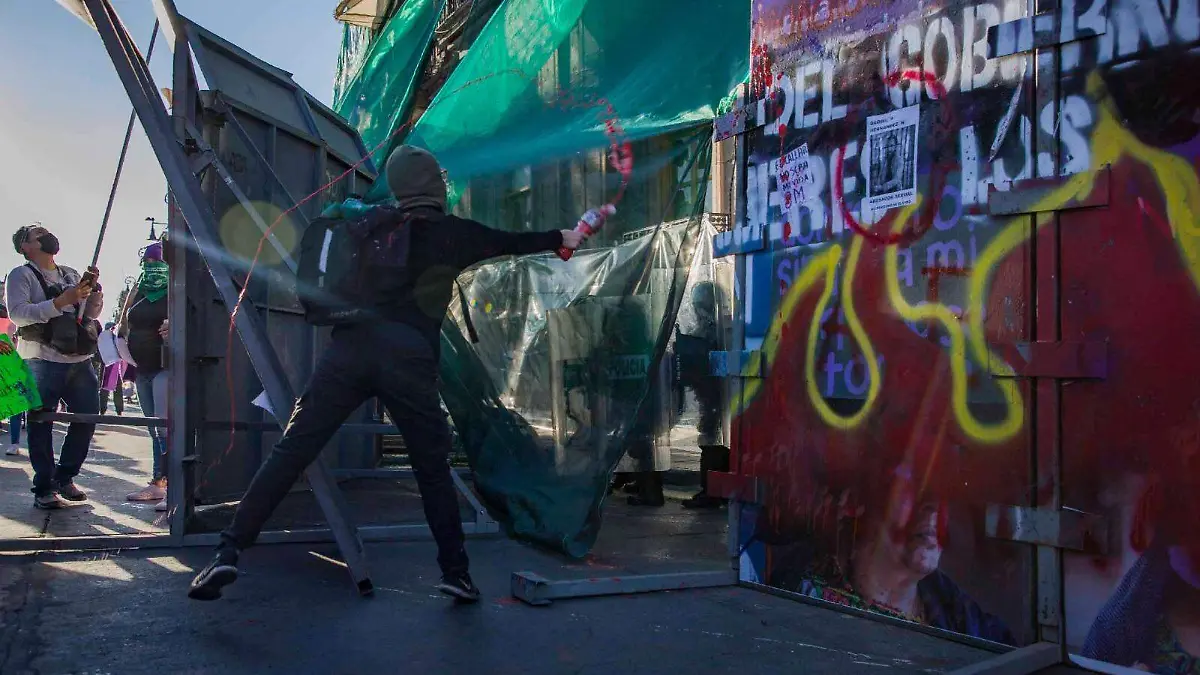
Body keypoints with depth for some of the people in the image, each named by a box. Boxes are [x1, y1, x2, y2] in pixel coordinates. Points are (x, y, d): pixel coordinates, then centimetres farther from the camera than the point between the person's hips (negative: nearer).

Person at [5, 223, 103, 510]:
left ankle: (64, 478, 23)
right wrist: (60, 302, -22)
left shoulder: (72, 275, 18)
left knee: (87, 417, 7)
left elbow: (92, 313, 16)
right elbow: (17, 313, -14)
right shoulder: (21, 276, 1)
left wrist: (93, 287, -1)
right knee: (41, 425, -1)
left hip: (79, 360, 6)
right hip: (42, 362, -6)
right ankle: (44, 490, 6)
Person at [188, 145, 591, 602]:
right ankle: (455, 572, 16)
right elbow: (511, 244, 20)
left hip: (352, 345, 2)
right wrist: (561, 238, 33)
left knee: (290, 452, 1)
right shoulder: (452, 233, 11)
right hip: (408, 357, -2)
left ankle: (229, 551, -6)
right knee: (433, 469, 12)